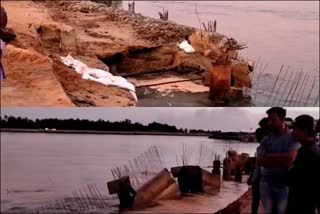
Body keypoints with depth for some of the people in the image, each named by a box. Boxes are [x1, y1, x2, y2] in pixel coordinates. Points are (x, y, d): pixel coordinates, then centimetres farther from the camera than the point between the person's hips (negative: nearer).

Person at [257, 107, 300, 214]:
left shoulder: (293, 138, -4)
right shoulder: (266, 140, 5)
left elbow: (290, 158, -18)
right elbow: (259, 161, -6)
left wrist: (269, 156, -9)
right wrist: (282, 161, -13)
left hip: (285, 184, -2)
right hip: (266, 183, 3)